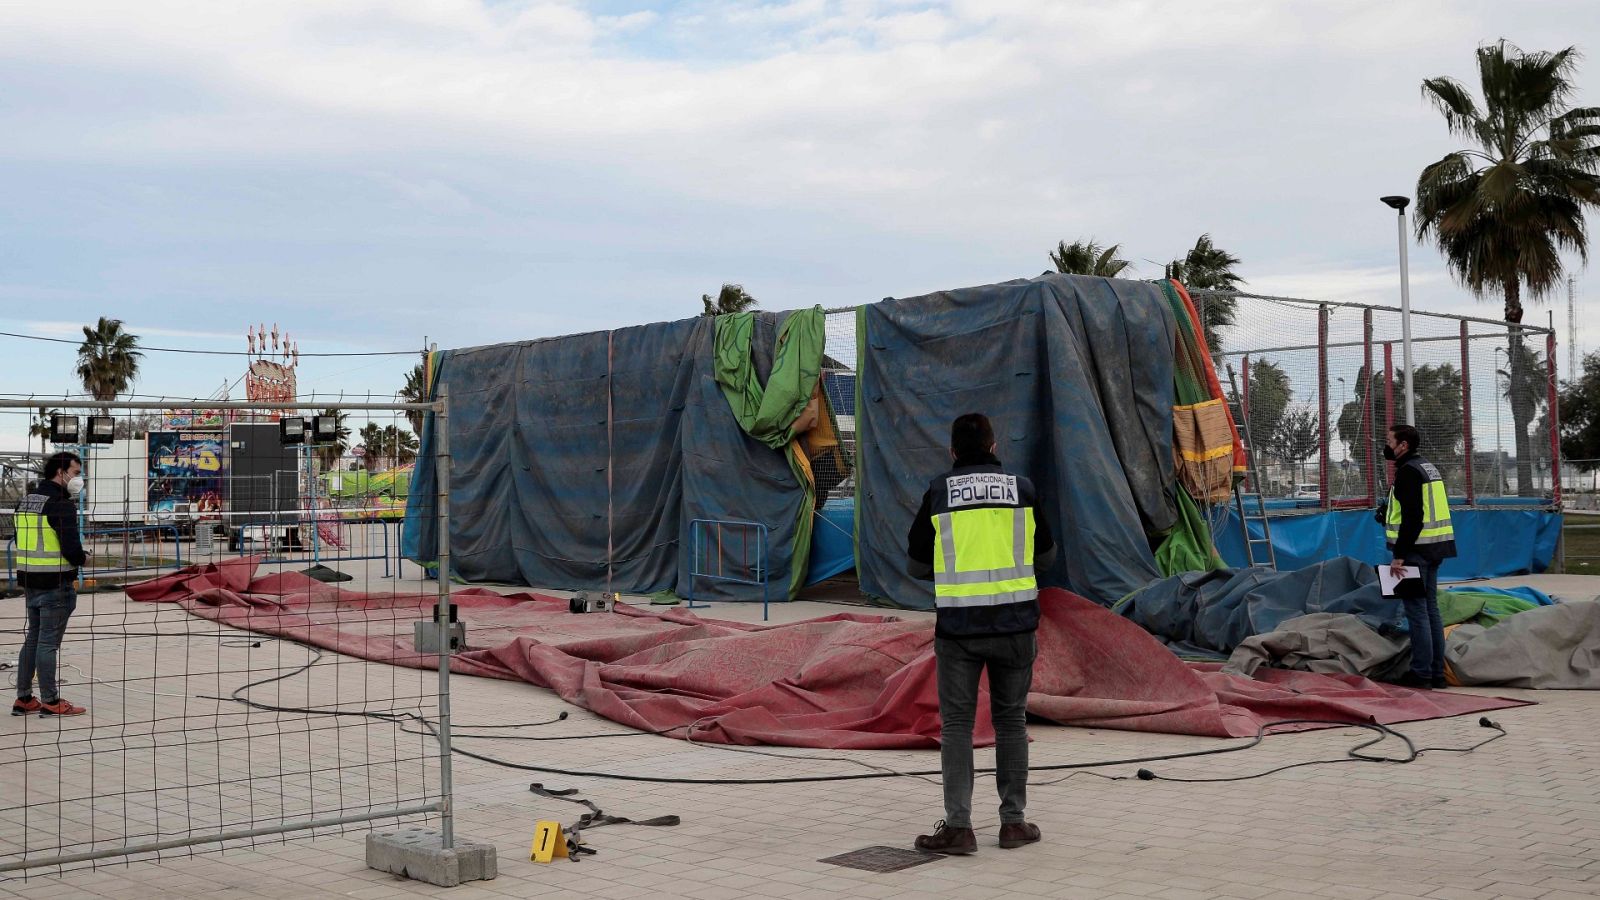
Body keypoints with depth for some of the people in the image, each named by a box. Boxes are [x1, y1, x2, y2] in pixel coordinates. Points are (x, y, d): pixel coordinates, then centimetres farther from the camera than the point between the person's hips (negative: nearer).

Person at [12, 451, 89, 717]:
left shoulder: (26, 501, 11)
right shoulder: (61, 505, -17)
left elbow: (22, 541, 16)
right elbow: (72, 549, -22)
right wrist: (82, 559, -1)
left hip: (30, 582, 8)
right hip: (55, 585, -8)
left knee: (32, 639, 15)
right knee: (48, 642, -2)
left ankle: (23, 699, 21)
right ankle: (50, 702, 6)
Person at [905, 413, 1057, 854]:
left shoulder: (938, 493, -1)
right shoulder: (1022, 489, 4)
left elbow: (916, 565, 6)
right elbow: (1046, 554, 15)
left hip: (958, 623, -1)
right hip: (1015, 620, 2)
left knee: (957, 722, 4)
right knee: (1011, 719, 12)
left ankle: (958, 826, 1)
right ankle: (1013, 821, 15)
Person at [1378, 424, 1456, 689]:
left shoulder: (1407, 471, -13)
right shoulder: (1428, 468, 18)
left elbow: (1413, 517, -21)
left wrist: (1399, 555, -20)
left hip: (1415, 550, -10)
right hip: (1433, 550, 10)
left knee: (1416, 611, -6)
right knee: (1430, 609, 13)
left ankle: (1421, 673, -5)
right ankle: (1437, 672, 16)